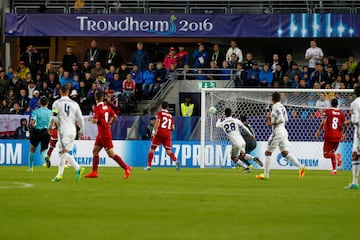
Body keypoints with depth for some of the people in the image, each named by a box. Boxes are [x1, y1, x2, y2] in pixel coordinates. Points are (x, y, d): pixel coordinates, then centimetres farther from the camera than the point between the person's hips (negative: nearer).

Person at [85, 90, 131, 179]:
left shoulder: (97, 108, -16)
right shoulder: (107, 106, 5)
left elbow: (95, 120, -23)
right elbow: (114, 116, 6)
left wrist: (90, 119, -2)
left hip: (105, 134, -8)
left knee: (111, 154, -6)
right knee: (95, 151, 11)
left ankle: (126, 168, -5)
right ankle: (94, 172, 11)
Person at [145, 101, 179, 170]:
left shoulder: (159, 113, 4)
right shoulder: (170, 116, 16)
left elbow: (158, 121, -13)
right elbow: (173, 127, 13)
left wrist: (154, 131, -17)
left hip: (159, 133, -3)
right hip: (168, 134, 4)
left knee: (152, 149, 5)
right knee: (168, 151, 2)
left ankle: (149, 166, 0)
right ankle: (176, 161, -24)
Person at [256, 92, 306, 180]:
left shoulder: (276, 107, -13)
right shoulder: (282, 107, 14)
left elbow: (281, 120, -22)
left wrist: (272, 123, -12)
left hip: (277, 132, -9)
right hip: (284, 132, 9)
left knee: (268, 152, 1)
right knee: (285, 153, 6)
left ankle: (266, 174, 4)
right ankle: (300, 167, -8)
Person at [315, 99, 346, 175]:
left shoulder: (327, 111, -3)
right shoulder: (341, 113, 6)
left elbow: (323, 122, -15)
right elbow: (345, 126, 3)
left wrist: (318, 131, -4)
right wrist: (343, 133, 21)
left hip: (329, 136, -4)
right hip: (338, 136, 4)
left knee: (326, 154, 2)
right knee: (332, 153, 18)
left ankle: (337, 156, -25)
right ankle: (334, 170, 11)